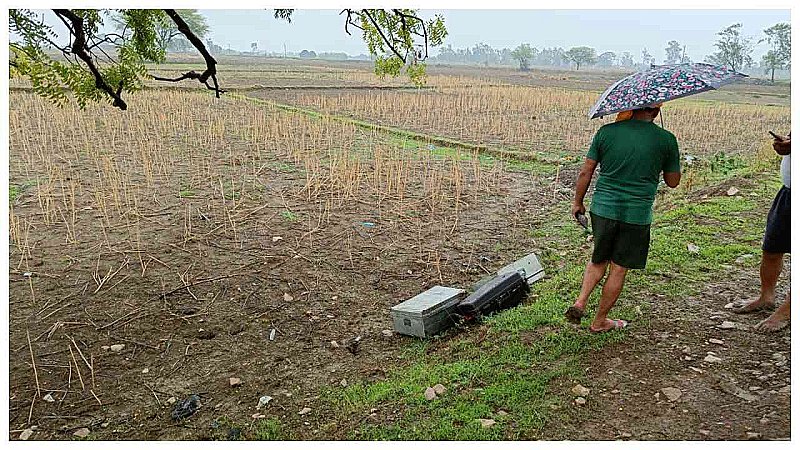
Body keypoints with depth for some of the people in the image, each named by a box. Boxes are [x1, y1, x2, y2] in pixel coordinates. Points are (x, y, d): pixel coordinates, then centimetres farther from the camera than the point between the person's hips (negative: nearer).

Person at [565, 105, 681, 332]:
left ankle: (580, 302, 7)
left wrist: (578, 202, 13)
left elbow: (585, 172, 1)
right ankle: (600, 321, 22)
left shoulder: (606, 132, -2)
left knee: (599, 260, 23)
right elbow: (673, 182, 5)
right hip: (637, 214, -2)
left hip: (602, 208, 2)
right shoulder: (666, 140, -5)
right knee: (619, 268, 11)